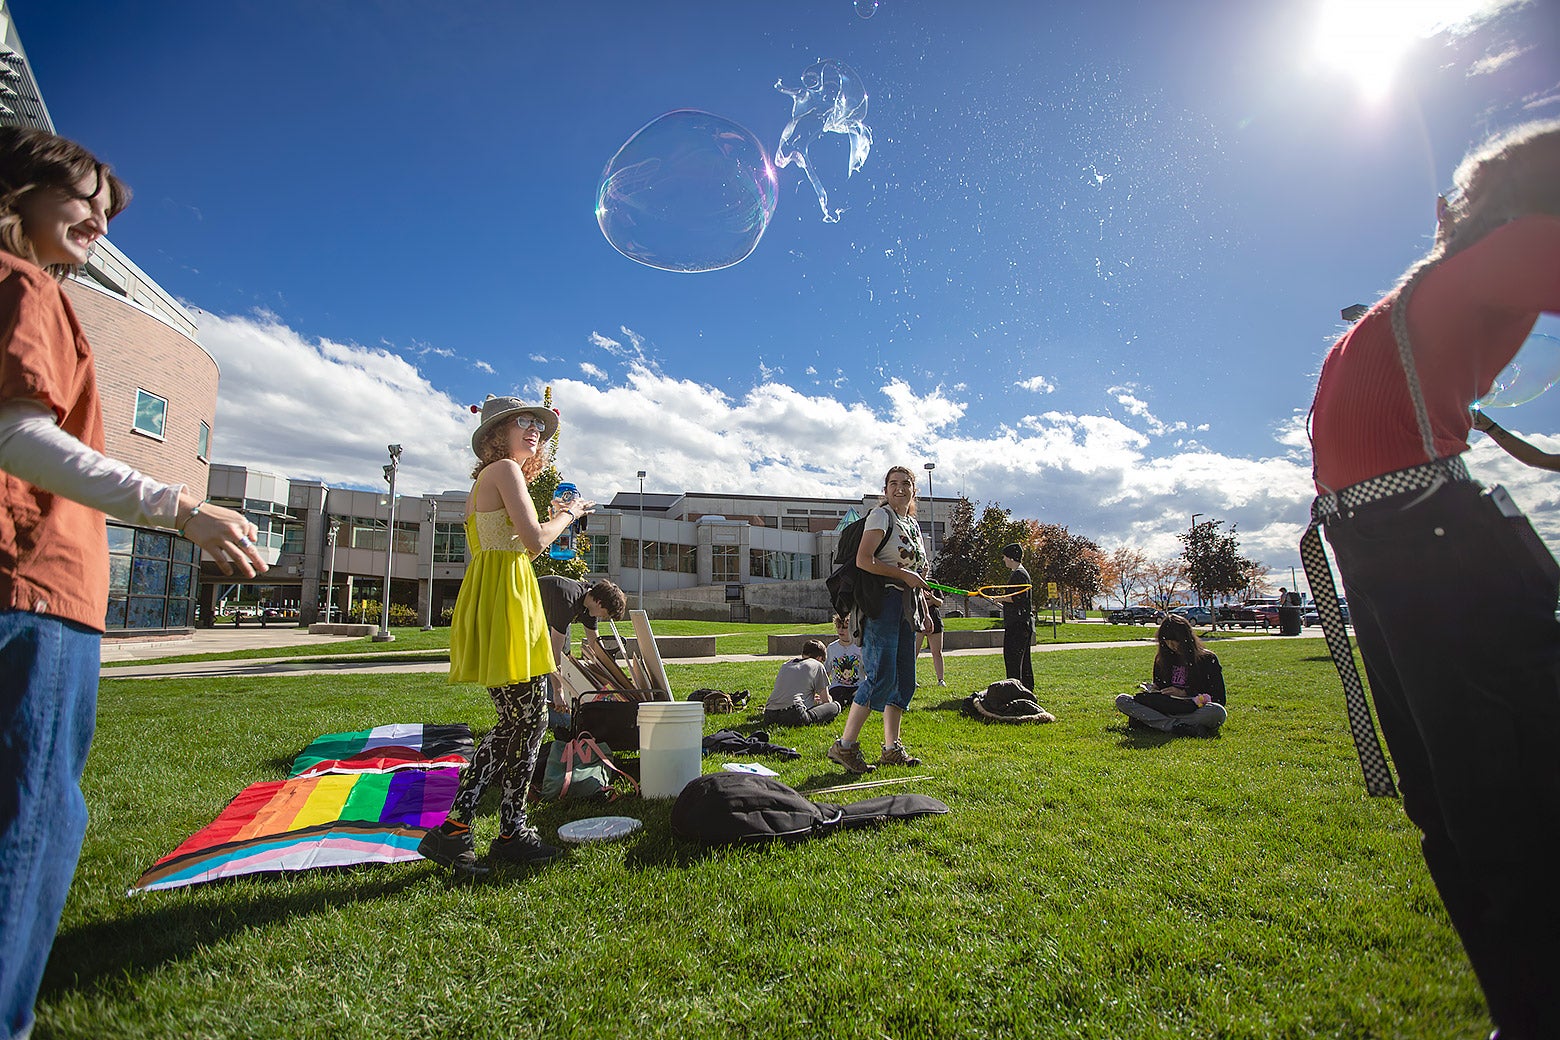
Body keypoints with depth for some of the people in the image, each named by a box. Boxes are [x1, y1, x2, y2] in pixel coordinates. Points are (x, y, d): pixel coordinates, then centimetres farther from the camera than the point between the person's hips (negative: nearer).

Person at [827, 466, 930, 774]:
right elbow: (863, 560, -17)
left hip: (906, 605, 9)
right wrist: (904, 575, -15)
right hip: (883, 601, -9)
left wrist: (924, 611, 21)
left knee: (905, 679, 8)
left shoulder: (913, 524, 21)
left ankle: (892, 748, 17)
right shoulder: (881, 515, -5)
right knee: (882, 676, -14)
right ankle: (844, 746, -7)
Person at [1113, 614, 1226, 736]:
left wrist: (1184, 692, -9)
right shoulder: (1161, 658, 14)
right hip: (1166, 707, 4)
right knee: (1121, 701, -18)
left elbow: (1218, 697, -2)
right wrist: (1153, 689, 0)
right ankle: (1178, 727, -33)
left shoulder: (1207, 659, 2)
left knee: (1218, 712, -38)